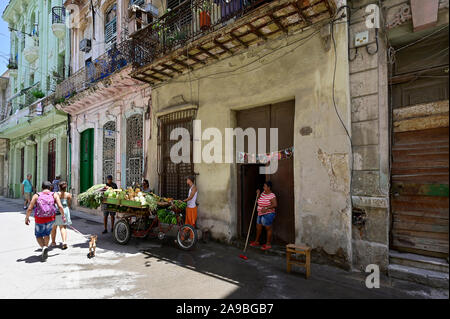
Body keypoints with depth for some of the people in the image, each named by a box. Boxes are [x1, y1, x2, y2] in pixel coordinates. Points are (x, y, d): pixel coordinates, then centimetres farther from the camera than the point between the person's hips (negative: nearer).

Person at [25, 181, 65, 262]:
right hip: (50, 219, 1)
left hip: (39, 219, -1)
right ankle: (44, 253, 27)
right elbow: (60, 207, -9)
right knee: (46, 234, 25)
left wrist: (27, 218, 11)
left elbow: (29, 209, -5)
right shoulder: (54, 195, -2)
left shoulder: (36, 196, -3)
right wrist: (63, 216, 4)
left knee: (39, 236, 20)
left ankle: (44, 247, -7)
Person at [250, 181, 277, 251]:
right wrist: (258, 194, 1)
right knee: (258, 227, 17)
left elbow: (275, 205, -28)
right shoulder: (263, 192, 8)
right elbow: (259, 200, 16)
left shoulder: (272, 196, -17)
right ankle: (256, 242, 34)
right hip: (260, 214, 9)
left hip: (268, 214, -9)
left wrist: (266, 208, -37)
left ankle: (268, 244, 17)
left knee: (268, 228, 3)